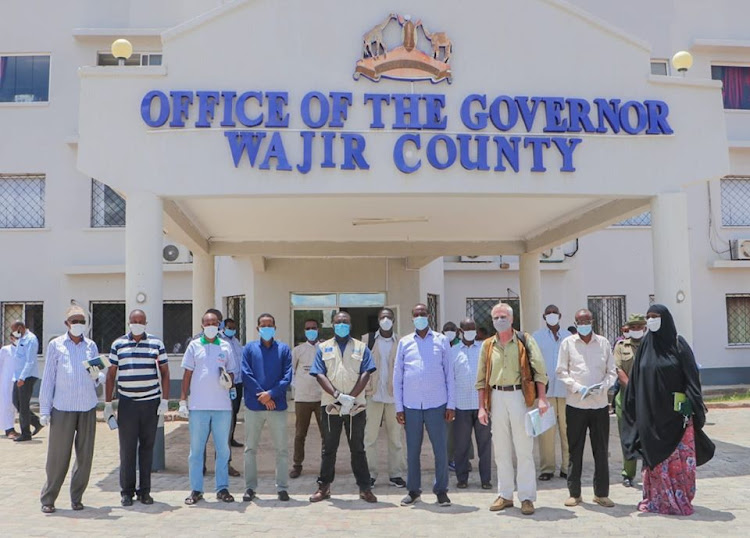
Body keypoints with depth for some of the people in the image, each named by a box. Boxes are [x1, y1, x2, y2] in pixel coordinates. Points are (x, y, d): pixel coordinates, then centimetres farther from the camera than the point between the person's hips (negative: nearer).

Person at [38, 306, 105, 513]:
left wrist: (96, 376, -10)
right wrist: (44, 409, -1)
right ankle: (48, 498, 14)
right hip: (62, 408, -3)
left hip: (87, 408, 3)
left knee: (85, 456, 5)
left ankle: (76, 498, 18)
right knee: (58, 456, 0)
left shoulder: (91, 346, 9)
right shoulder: (56, 345, 2)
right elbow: (48, 378, 2)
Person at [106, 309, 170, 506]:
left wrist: (165, 400, -1)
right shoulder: (118, 344, 5)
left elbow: (164, 372, 7)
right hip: (127, 403, 0)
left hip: (151, 402, 0)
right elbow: (111, 375, 8)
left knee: (147, 447, 6)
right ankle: (127, 491, 13)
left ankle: (145, 490, 15)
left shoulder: (156, 343, 5)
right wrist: (107, 403, 4)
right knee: (127, 448, 2)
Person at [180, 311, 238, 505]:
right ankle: (196, 489, 14)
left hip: (222, 405, 1)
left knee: (223, 449, 6)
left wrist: (228, 381, -10)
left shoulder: (226, 346, 8)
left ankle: (222, 488, 14)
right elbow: (187, 374, 6)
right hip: (198, 406, -1)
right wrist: (183, 400, 0)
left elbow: (231, 373, 13)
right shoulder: (194, 345, 6)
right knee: (196, 449, 5)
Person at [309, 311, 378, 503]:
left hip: (356, 407, 0)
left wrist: (351, 397, -15)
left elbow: (365, 374, -2)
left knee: (358, 449, 5)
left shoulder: (361, 348, 8)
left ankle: (365, 488, 11)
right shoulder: (323, 348, 9)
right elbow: (320, 375, -2)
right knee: (328, 449, 9)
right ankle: (324, 487, 18)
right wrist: (337, 395, -15)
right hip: (330, 406, 1)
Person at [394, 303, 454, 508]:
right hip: (411, 405, 1)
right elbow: (397, 376, 8)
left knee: (441, 449, 1)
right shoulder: (404, 342, 8)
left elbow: (449, 373, 6)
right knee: (412, 450, 8)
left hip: (436, 404, -1)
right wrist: (398, 406, 3)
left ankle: (441, 490, 15)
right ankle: (413, 490, 21)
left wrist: (451, 404, 1)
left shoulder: (441, 341, 6)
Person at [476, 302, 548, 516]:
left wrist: (542, 398, -14)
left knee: (524, 449, -1)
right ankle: (505, 495, 19)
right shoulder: (487, 345, 10)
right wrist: (482, 407, 5)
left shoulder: (525, 341, 1)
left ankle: (527, 497, 7)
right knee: (501, 450, 10)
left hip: (519, 395, -3)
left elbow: (539, 370, -5)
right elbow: (481, 379, 10)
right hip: (497, 397, 4)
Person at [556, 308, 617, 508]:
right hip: (575, 404, -1)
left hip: (600, 403, 1)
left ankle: (601, 493, 18)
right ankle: (574, 493, 15)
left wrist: (602, 386, -10)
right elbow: (561, 372, 2)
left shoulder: (604, 343, 8)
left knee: (601, 450, 6)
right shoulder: (568, 343, 4)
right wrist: (577, 387, -13)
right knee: (575, 450, 5)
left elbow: (612, 371, 9)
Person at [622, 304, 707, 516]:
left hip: (675, 413, -3)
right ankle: (656, 499, 17)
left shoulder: (678, 344, -3)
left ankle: (680, 500, 12)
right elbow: (635, 381, 10)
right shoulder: (645, 346, 7)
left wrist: (691, 409, -12)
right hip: (651, 415, 3)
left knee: (678, 457, 1)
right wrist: (633, 410, 7)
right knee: (655, 457, 8)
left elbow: (691, 378, -6)